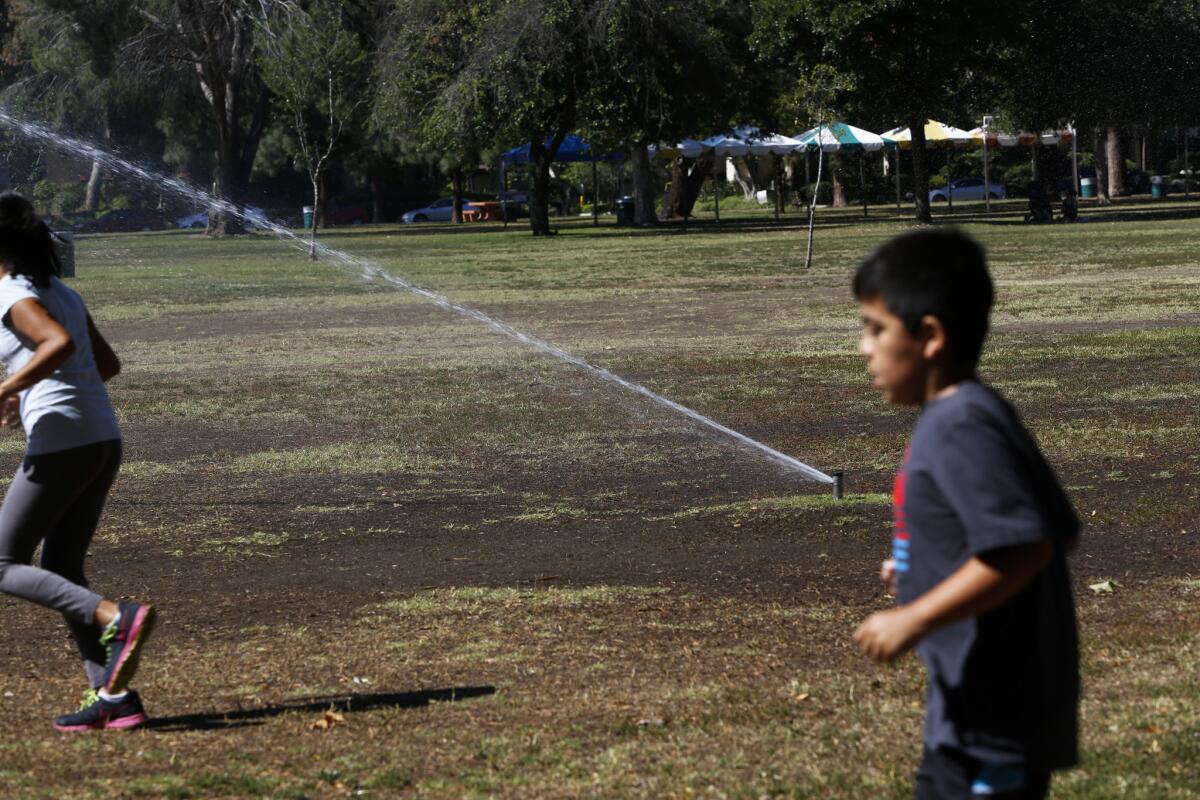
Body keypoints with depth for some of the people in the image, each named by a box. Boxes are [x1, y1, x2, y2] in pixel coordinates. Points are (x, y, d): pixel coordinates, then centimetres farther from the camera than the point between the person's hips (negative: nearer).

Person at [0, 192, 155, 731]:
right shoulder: (62, 293, 17)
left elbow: (60, 343, -26)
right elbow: (107, 363, 22)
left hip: (59, 445, -8)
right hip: (104, 441, 8)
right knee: (61, 569, 14)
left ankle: (116, 619, -19)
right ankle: (112, 696, 5)